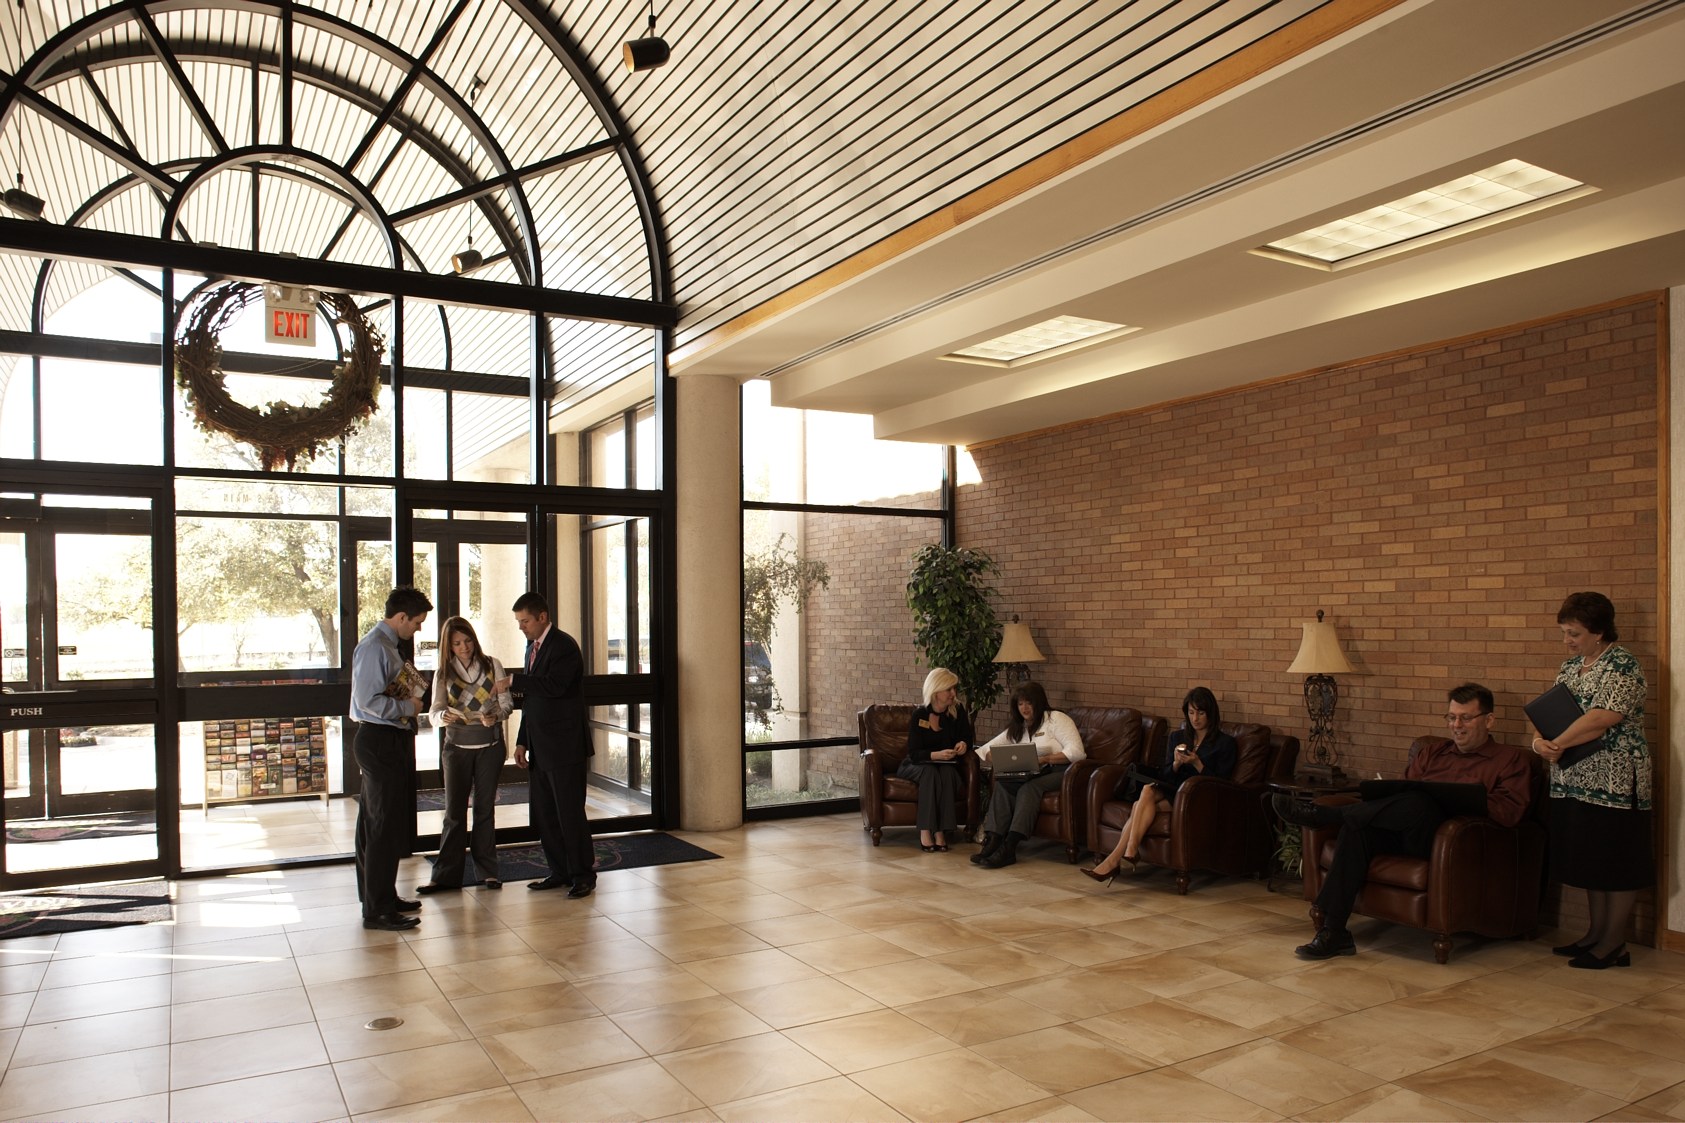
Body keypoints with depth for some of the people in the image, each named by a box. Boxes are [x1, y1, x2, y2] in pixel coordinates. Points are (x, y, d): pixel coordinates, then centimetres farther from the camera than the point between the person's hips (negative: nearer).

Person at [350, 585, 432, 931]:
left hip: (391, 741, 11)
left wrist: (412, 689, 7)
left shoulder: (388, 646, 15)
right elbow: (368, 700, -24)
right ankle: (377, 910, 1)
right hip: (379, 742, -11)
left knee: (376, 824, 17)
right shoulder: (373, 648, -17)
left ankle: (382, 897, 27)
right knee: (384, 827, -6)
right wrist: (408, 707, -14)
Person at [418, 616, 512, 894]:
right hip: (456, 745, 0)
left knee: (486, 808, 7)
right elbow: (435, 711, -4)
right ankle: (446, 875, 8)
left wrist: (495, 716, -22)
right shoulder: (444, 673, 3)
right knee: (454, 811, 2)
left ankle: (487, 871, 16)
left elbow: (506, 702, -1)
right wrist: (443, 716, -27)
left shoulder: (492, 665, 1)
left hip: (489, 744, 0)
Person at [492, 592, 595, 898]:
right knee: (543, 813, 11)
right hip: (539, 747, 9)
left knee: (570, 813, -3)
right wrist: (522, 742, 17)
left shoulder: (563, 645, -11)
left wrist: (513, 681, -19)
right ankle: (560, 872, 21)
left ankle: (583, 875, 7)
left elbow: (554, 685, -27)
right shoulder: (533, 647, 17)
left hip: (564, 746, -9)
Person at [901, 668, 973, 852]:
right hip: (916, 766, -2)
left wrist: (963, 744, -17)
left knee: (947, 773, -33)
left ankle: (941, 831, -34)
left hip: (947, 766, 2)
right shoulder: (919, 715, -11)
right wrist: (937, 755, -33)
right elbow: (914, 753, -15)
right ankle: (925, 831, -36)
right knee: (930, 772, -36)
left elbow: (968, 738, 8)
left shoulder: (958, 712, -3)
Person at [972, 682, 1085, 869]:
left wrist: (1044, 759, -19)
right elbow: (986, 750, 18)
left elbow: (1076, 752, -11)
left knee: (1029, 787, -34)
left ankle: (1008, 848, -40)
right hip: (1033, 775, 5)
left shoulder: (1056, 719, 3)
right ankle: (993, 841, -35)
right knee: (1002, 784, -24)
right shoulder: (1016, 729, 22)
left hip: (1061, 772, -5)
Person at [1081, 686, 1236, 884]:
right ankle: (1130, 853, -37)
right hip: (1171, 791, 5)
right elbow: (1164, 776, 13)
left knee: (1148, 791, -31)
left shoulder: (1225, 743, 6)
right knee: (1146, 795, -32)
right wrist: (1176, 763, -8)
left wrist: (1197, 764, -15)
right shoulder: (1178, 737, 20)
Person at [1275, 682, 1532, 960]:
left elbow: (1509, 812, -2)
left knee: (1417, 803, -36)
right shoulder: (1432, 754, 29)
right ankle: (1333, 932, -30)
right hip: (1403, 836, 5)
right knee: (1356, 828, -28)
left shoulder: (1511, 760, 14)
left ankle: (1319, 814, -23)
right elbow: (1402, 789, 22)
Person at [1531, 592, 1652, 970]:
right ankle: (1596, 934, 25)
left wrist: (1557, 746, -18)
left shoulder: (1622, 665, -12)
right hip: (1575, 780, 8)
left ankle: (1614, 944, 11)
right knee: (1589, 860, 14)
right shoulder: (1570, 665, 13)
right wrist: (1540, 740, -11)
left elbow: (1601, 719, -23)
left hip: (1614, 782, -8)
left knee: (1617, 862, 2)